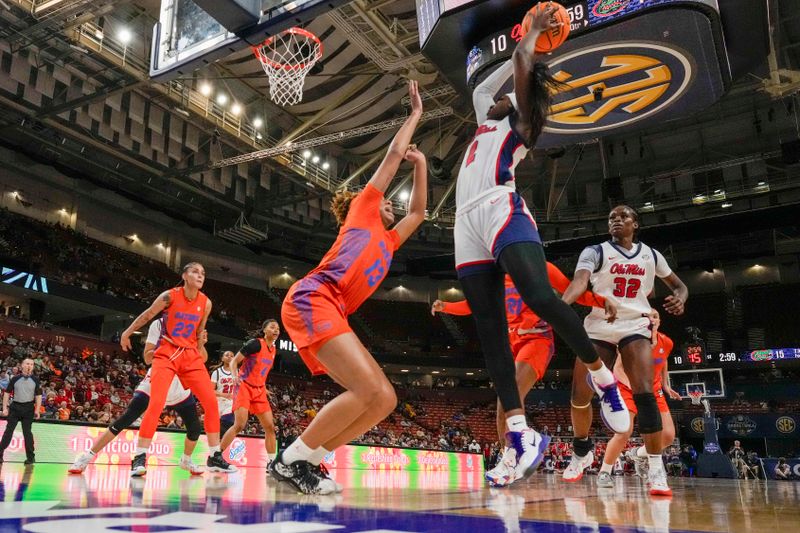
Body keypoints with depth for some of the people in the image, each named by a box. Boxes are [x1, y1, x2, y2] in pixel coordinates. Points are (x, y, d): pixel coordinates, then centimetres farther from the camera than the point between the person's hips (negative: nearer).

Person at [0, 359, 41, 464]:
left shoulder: (36, 380, 2)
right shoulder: (15, 379, 2)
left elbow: (38, 396, 2)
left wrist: (37, 410, -5)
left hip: (28, 408, -1)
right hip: (15, 407, 1)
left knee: (27, 432, 1)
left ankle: (31, 457, 7)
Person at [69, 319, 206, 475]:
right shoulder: (158, 324, -9)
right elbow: (147, 358, -12)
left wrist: (200, 345, -24)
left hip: (179, 388, 3)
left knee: (195, 428, 0)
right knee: (124, 420, -11)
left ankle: (186, 460, 26)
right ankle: (87, 456, 0)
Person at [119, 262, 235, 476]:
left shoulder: (206, 303, 0)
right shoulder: (170, 296, -11)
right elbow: (147, 316, 4)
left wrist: (201, 338, -3)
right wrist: (126, 333, 14)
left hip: (190, 356, 4)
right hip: (166, 354, -4)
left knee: (211, 402, -3)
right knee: (156, 403, -19)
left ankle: (214, 457, 6)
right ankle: (139, 457, -6)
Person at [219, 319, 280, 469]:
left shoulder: (273, 350, 10)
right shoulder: (255, 343, -11)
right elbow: (234, 361, -11)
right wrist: (235, 376, -28)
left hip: (259, 390, 7)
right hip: (244, 386, -7)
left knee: (270, 426, 0)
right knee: (240, 425, -18)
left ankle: (271, 462, 6)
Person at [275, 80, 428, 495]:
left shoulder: (387, 241, 33)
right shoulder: (362, 212, 16)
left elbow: (418, 212, 43)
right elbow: (394, 152, 18)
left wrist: (421, 164, 40)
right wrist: (416, 113, 30)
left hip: (332, 313, 8)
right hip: (313, 299, -8)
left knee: (384, 400, -3)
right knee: (371, 391, -22)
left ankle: (305, 460, 2)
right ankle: (291, 459, -12)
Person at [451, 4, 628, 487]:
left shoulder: (519, 125, 15)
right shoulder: (487, 124, 35)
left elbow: (523, 65, 2)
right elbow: (482, 85, 48)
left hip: (500, 211, -7)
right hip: (468, 225, 7)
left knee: (541, 298, -27)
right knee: (491, 334, -6)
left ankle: (602, 374, -4)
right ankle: (521, 434, -9)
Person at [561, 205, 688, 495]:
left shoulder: (651, 255, 9)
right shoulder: (595, 252, -1)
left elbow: (679, 286, 20)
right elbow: (579, 281, -20)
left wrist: (679, 299, -7)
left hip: (635, 325, 1)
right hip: (598, 326, 0)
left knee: (644, 393, -19)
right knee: (580, 396, -4)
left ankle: (656, 469, -14)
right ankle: (582, 451, 23)